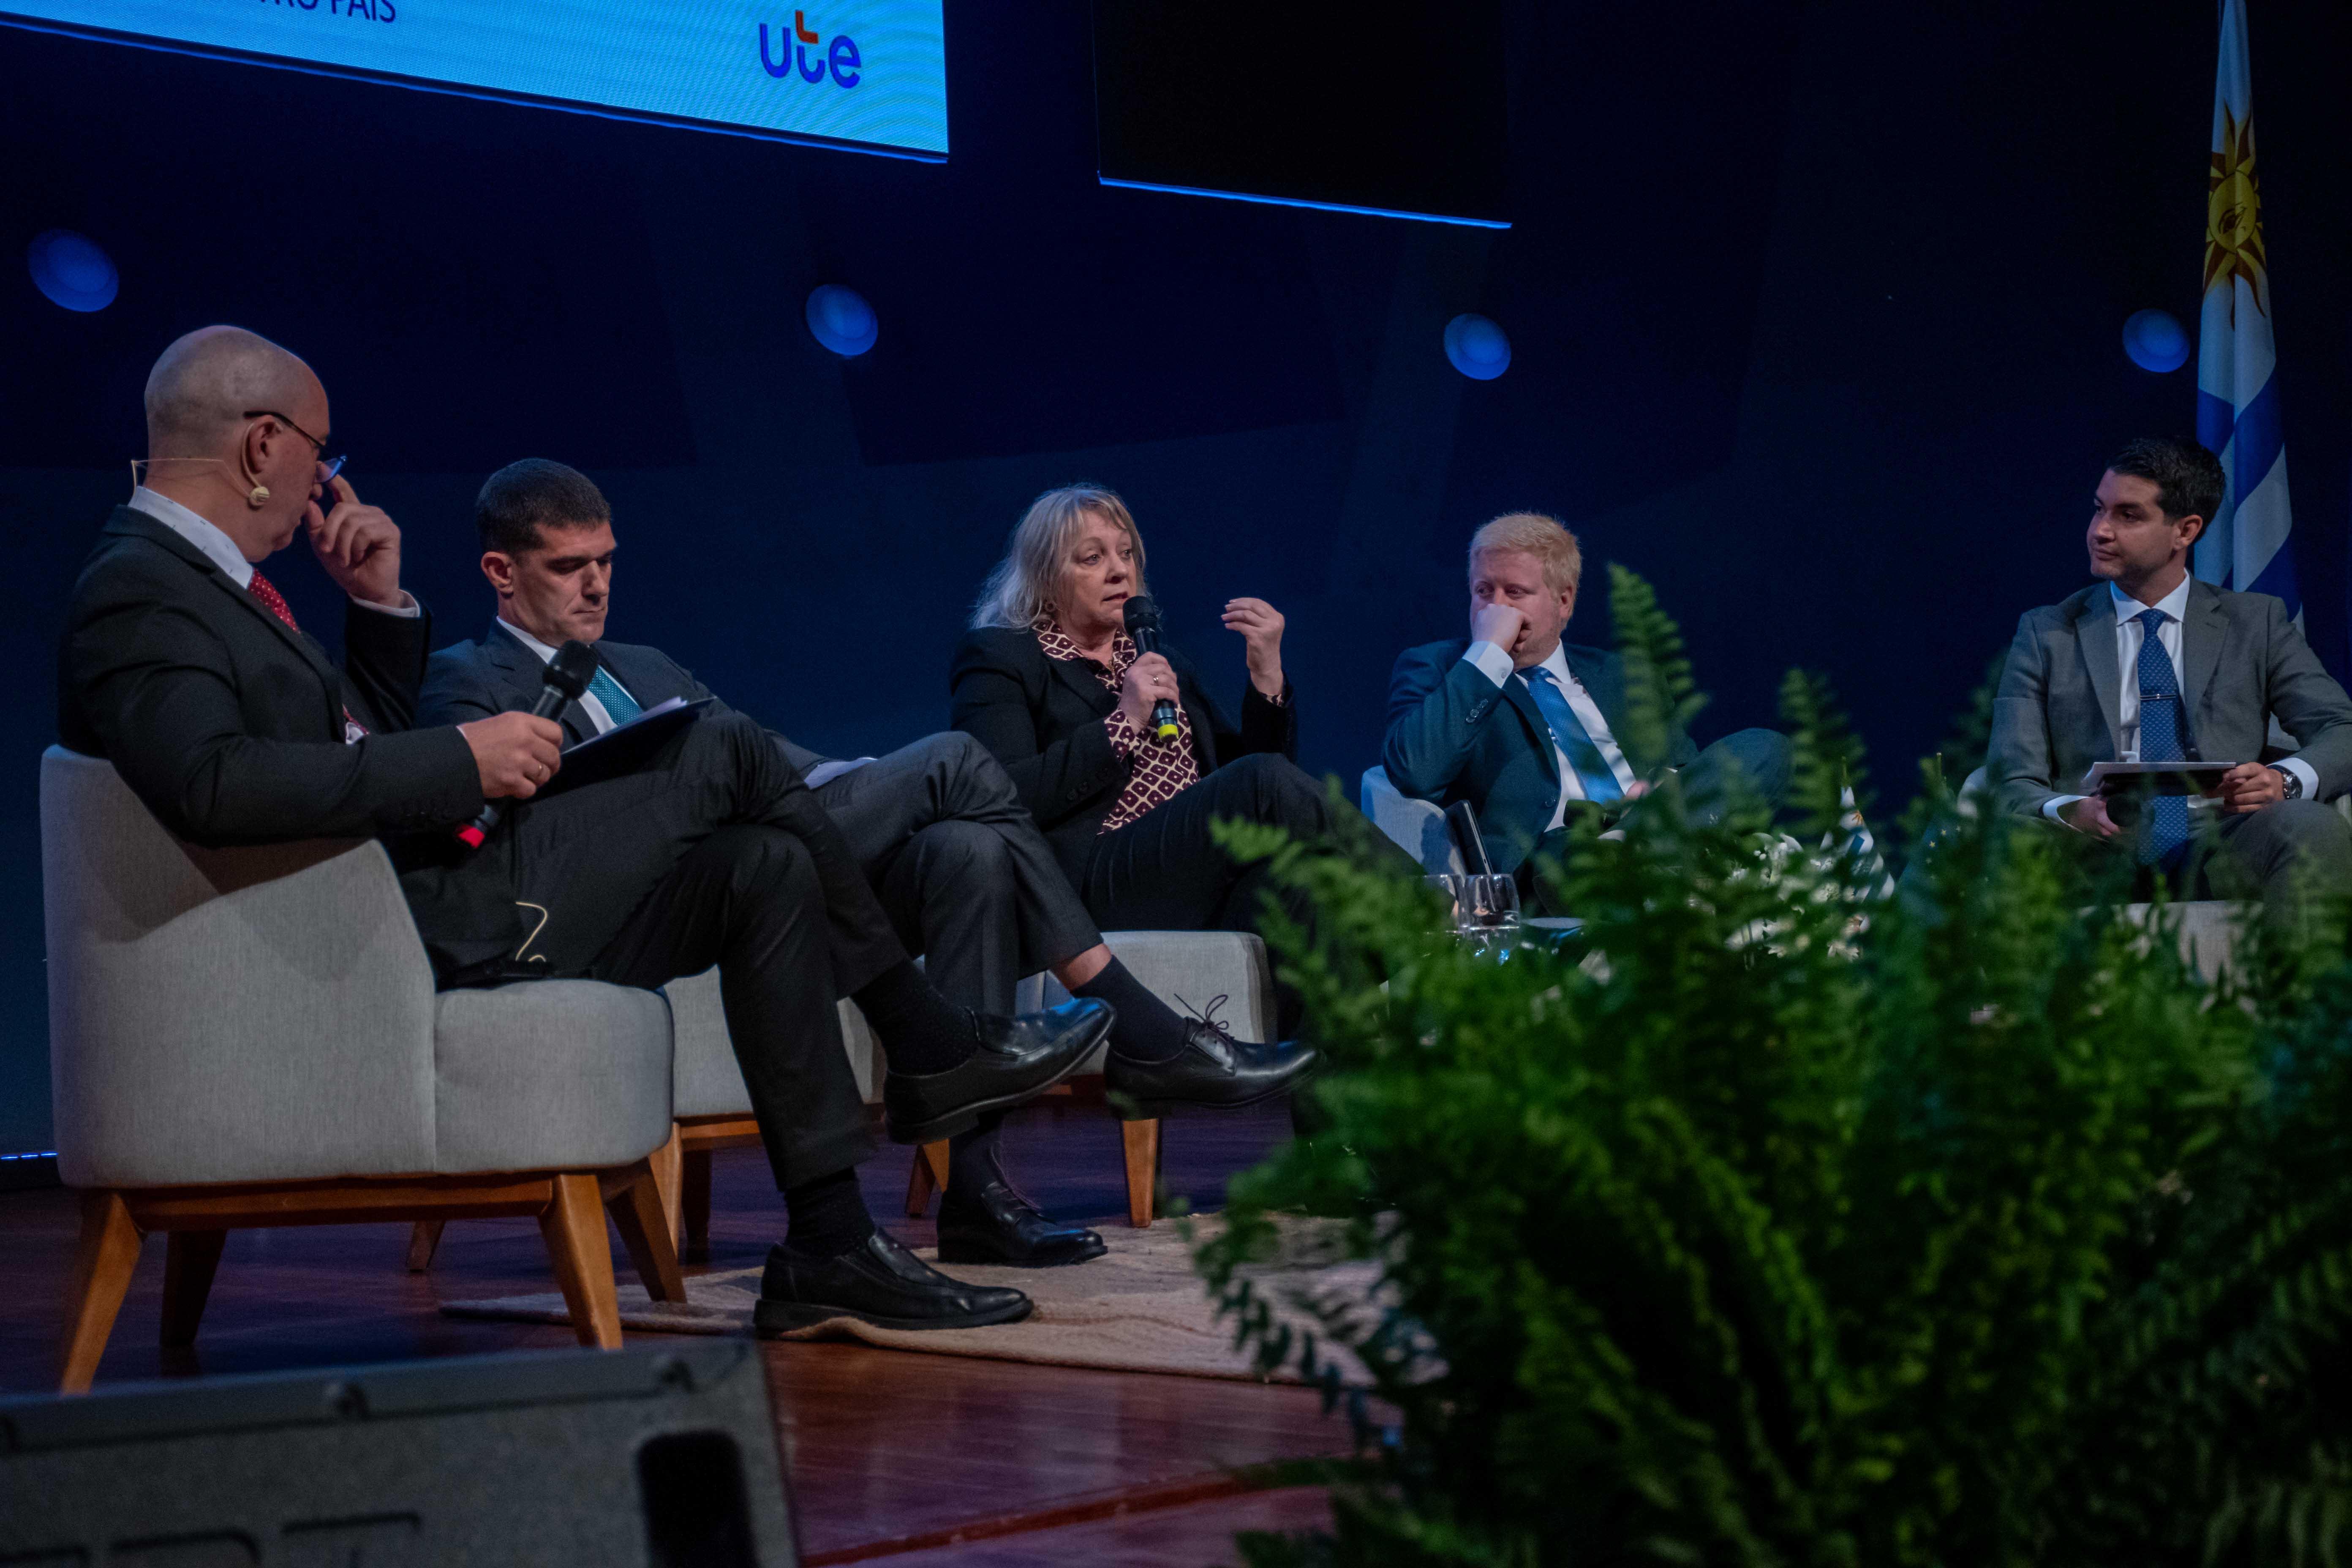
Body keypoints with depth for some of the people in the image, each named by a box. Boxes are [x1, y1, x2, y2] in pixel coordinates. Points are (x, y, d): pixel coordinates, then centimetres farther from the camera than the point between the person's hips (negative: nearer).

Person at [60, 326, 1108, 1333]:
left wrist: (379, 600, 10)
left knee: (767, 868, 9)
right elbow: (212, 784, -33)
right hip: (407, 936, -11)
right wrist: (464, 760, -26)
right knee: (727, 757, -8)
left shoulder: (200, 578, 19)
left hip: (433, 896, 11)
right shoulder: (138, 594, -14)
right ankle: (934, 1049, 6)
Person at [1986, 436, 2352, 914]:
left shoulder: (2255, 623, 18)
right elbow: (2013, 785, 6)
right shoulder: (2046, 635, 16)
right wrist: (2072, 813, -18)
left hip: (2225, 857, 1)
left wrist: (2284, 780, -15)